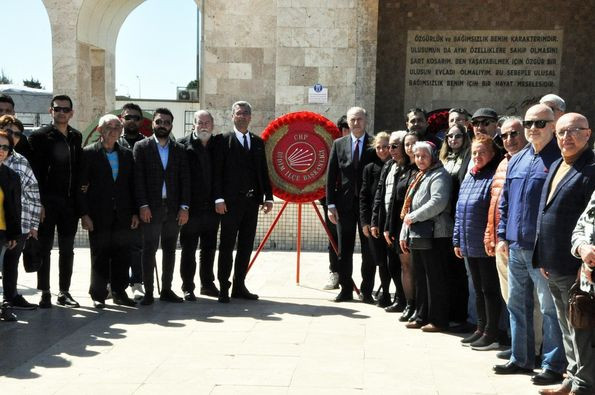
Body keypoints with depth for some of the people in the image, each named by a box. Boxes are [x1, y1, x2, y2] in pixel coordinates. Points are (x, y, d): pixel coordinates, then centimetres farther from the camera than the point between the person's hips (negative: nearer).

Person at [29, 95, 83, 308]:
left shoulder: (76, 137, 11)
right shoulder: (40, 136, -4)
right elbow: (34, 171, -8)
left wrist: (78, 197, 7)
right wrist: (39, 202, -14)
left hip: (70, 202, 5)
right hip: (47, 202, -4)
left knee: (67, 249, 10)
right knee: (44, 248, 3)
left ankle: (64, 292, 19)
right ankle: (45, 293, 10)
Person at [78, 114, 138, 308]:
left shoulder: (127, 154, 11)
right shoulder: (89, 153, -1)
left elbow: (132, 185, 12)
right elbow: (81, 186, -4)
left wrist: (134, 212, 7)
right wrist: (84, 214, -10)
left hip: (122, 216, 4)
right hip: (99, 216, -4)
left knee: (122, 256, 7)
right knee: (99, 256, 3)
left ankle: (119, 292, 18)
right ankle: (98, 295, 13)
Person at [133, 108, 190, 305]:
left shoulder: (179, 150, 10)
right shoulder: (141, 147, 3)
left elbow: (185, 180, 6)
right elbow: (138, 178, -4)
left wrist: (184, 207, -2)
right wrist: (143, 205, -12)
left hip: (173, 208, 3)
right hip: (151, 208, -3)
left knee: (170, 250, 8)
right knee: (149, 250, -2)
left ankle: (166, 290, 16)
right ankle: (148, 292, 3)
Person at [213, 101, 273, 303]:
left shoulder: (258, 142, 14)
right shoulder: (224, 140, 0)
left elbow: (263, 171, 13)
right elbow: (217, 171, -5)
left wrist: (268, 197, 6)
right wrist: (219, 198, -13)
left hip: (252, 201, 5)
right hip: (231, 201, -5)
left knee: (246, 246, 8)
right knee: (227, 246, 1)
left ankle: (239, 286, 16)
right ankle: (224, 288, 6)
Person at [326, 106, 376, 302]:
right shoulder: (338, 144, 6)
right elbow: (331, 176, 5)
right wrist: (331, 205, -1)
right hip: (345, 204, 2)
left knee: (368, 250, 4)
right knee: (344, 250, 7)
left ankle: (367, 291, 14)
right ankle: (346, 289, 17)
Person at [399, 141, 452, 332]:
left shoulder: (439, 175, -7)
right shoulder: (419, 177, 22)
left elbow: (438, 202, -22)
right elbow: (409, 208, 22)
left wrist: (413, 217, -16)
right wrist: (404, 234, 17)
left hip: (433, 235, -9)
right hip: (416, 236, 9)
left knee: (435, 278, -4)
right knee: (420, 278, 13)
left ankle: (438, 320, 2)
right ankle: (421, 316, 21)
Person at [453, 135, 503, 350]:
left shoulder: (493, 178, -11)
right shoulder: (468, 178, 15)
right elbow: (459, 212, 17)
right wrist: (457, 240, 14)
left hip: (486, 246, -8)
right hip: (469, 246, 8)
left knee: (489, 290, 1)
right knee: (478, 290, 16)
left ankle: (491, 334, 9)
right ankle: (481, 330, 26)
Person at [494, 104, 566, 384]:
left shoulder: (559, 159, -7)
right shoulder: (516, 160, 14)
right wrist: (502, 235, 12)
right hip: (515, 246, 7)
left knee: (550, 307, -1)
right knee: (517, 303, 14)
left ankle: (553, 366, 9)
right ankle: (521, 359, 26)